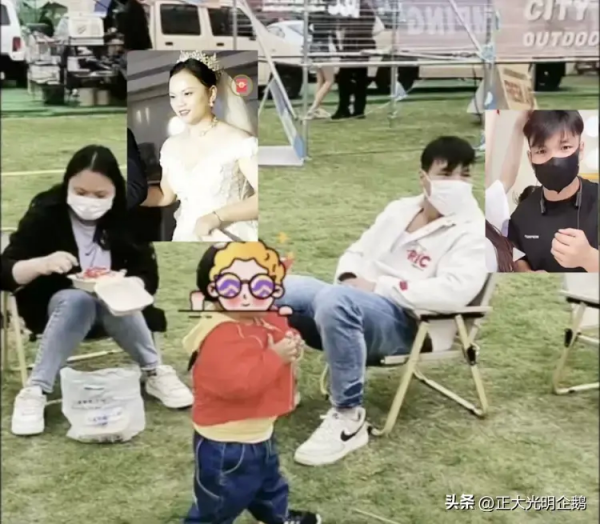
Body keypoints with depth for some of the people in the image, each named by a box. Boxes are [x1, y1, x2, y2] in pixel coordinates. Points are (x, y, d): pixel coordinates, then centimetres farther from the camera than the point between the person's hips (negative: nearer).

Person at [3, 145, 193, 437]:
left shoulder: (126, 217, -10)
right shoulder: (45, 214, -15)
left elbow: (149, 276, -9)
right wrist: (41, 264, -37)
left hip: (114, 311, 1)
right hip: (56, 307, -1)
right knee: (77, 300, -35)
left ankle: (154, 374, -19)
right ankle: (35, 391, -33)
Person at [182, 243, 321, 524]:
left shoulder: (267, 322, -1)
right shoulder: (220, 337, -30)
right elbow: (237, 382, -39)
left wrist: (290, 346, -9)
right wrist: (275, 356, -33)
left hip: (259, 432, 10)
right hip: (226, 442, -10)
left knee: (267, 482, 35)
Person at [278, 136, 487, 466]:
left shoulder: (473, 232, -6)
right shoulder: (399, 209, 16)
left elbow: (453, 292, -23)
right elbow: (358, 252, 22)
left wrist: (379, 286, -19)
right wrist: (350, 278, -3)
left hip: (410, 325, -7)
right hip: (354, 310, 7)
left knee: (334, 299, -37)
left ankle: (348, 419, -24)